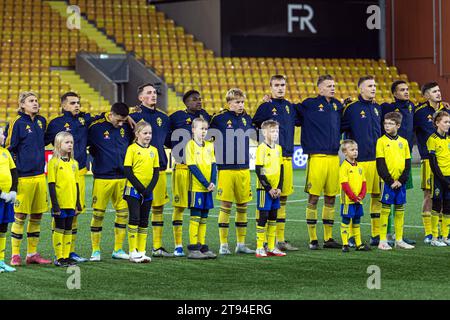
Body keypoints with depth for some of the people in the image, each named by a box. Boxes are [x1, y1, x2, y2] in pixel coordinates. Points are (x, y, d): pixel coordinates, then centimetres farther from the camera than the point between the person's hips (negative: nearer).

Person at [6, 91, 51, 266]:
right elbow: (9, 148, -7)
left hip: (40, 175, 6)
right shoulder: (17, 123, -8)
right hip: (23, 177, -6)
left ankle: (32, 253, 18)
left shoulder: (42, 121, 10)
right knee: (20, 216, -2)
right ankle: (15, 255, 6)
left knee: (37, 215, 9)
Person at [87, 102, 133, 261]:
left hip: (122, 177, 4)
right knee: (98, 214, -2)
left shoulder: (126, 127, 5)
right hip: (102, 178, -4)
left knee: (123, 213, 4)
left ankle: (118, 250, 15)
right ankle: (95, 251, 8)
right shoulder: (96, 127, -8)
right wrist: (97, 155, -1)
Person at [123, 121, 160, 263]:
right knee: (134, 219, -6)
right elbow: (127, 170, -9)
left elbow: (156, 171, 8)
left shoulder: (153, 150, 9)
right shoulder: (132, 149, -5)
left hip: (148, 191, 5)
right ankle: (133, 252, -2)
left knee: (144, 221, 7)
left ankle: (141, 252, 11)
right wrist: (139, 187, -14)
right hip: (133, 190, -5)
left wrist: (150, 188, -6)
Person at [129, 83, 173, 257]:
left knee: (158, 207, 9)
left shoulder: (163, 118, 14)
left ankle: (157, 247, 16)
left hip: (160, 168, 6)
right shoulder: (134, 117, -5)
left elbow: (169, 141, 22)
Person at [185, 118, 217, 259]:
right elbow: (193, 167, -12)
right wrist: (206, 183, -15)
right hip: (196, 187, -6)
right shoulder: (190, 145, -6)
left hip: (208, 188, 6)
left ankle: (202, 246, 13)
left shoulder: (209, 145, 12)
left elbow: (213, 165, 9)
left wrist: (212, 182, -7)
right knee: (195, 217, -5)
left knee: (203, 218, 9)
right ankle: (193, 249, -2)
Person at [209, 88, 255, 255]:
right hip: (226, 169, -4)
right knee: (225, 206, -2)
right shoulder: (219, 118, -5)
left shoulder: (247, 118, 9)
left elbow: (256, 134, 26)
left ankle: (241, 244, 16)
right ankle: (223, 245, 4)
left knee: (242, 206, 7)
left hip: (244, 169, 5)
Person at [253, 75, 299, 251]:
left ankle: (280, 239, 15)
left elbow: (299, 120, 29)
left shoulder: (290, 107, 14)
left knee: (282, 199, 10)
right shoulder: (266, 107, -4)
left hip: (287, 157, 6)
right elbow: (253, 128, -6)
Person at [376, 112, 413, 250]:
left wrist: (402, 180, -5)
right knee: (385, 210, -3)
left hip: (401, 183, 4)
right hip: (387, 182, -4)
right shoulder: (381, 141, -1)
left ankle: (399, 240, 13)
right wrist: (390, 181, -12)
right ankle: (382, 241, 0)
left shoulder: (403, 142, 10)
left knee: (400, 211, 7)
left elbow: (408, 164, 8)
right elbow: (380, 164, -6)